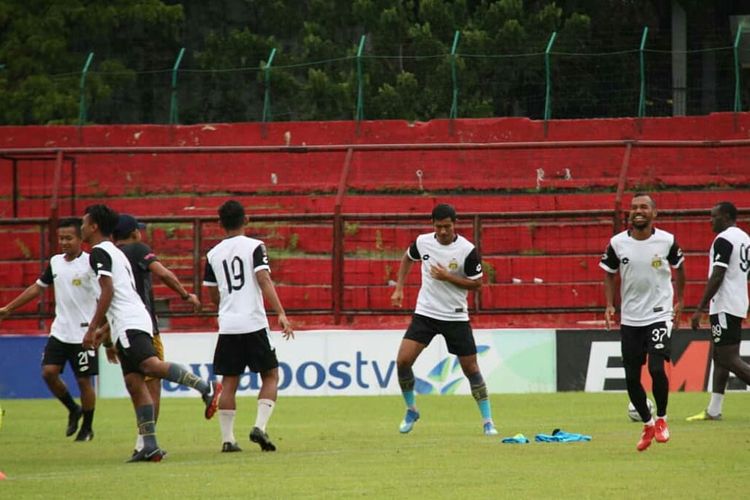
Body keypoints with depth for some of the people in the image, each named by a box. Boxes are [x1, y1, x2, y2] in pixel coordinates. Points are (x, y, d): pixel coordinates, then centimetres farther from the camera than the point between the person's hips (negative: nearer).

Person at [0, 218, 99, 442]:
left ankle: (87, 427, 17)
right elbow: (37, 288, 19)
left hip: (84, 333, -5)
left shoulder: (90, 263, -12)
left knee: (84, 379, 0)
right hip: (60, 330, 5)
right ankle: (73, 410, 17)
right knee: (49, 372, -6)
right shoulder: (55, 262, 7)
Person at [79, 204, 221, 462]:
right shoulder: (117, 253, 29)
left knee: (150, 364, -27)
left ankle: (206, 388, -38)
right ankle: (149, 446, -3)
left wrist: (92, 329, -13)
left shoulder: (99, 252, -2)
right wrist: (106, 330, 34)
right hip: (134, 322, 10)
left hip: (127, 324, -10)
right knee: (134, 382, 3)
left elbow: (108, 291, -13)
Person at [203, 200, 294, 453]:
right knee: (270, 376, 8)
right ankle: (260, 426, -9)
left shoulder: (213, 254, 9)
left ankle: (227, 438, 2)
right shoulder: (254, 247, -3)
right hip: (254, 324, -3)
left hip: (227, 325, 3)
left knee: (229, 382, 8)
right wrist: (281, 314, -18)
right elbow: (264, 281, -15)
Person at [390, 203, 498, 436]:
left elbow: (477, 283, -8)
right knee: (403, 361, -10)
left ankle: (487, 420, 11)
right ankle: (411, 410, 11)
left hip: (456, 317, -2)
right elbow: (407, 259, 18)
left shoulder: (467, 250, -15)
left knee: (471, 368, -1)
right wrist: (399, 289, 12)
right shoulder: (423, 242, -4)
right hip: (425, 313, 2)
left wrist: (448, 277, -20)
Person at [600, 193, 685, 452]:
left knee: (656, 368, -18)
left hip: (660, 316, -3)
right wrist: (610, 305, -3)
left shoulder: (667, 241, -7)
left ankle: (661, 418, 6)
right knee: (632, 377, 3)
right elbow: (609, 274, 9)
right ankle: (647, 424, 24)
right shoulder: (617, 243, -5)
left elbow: (679, 267, 11)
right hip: (630, 319, 3)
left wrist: (679, 301, 12)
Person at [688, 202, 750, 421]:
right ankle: (713, 411, 13)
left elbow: (717, 277, -20)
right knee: (719, 356, 12)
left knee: (729, 359, -10)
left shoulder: (723, 240, -14)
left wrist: (700, 309, -19)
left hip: (724, 308, -10)